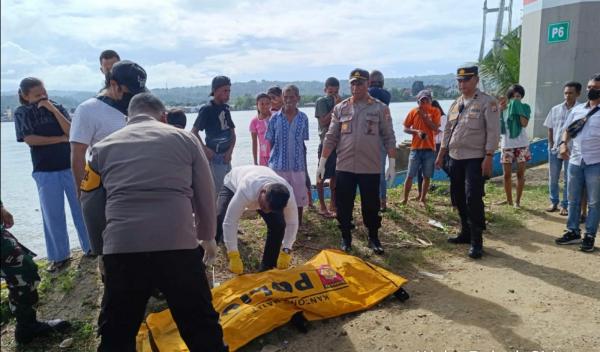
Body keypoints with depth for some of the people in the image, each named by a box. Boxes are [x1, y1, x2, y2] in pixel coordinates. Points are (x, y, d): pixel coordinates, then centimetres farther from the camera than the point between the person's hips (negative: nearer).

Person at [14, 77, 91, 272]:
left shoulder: (58, 107, 3)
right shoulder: (22, 113, 1)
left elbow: (71, 132, -8)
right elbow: (30, 140, -9)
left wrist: (53, 109, -14)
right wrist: (60, 139, -8)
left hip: (70, 166, 1)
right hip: (45, 171, -1)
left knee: (81, 209, 5)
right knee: (53, 215, 4)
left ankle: (91, 247, 17)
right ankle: (59, 256, 16)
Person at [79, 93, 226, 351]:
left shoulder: (103, 147, 15)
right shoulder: (185, 138, 12)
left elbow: (91, 206, 16)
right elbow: (205, 195, 14)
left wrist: (103, 250, 29)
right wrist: (207, 237, 28)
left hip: (121, 248, 2)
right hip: (179, 245, -1)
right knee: (202, 327, 14)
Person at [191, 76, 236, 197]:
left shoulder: (226, 109, 11)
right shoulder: (207, 109, -9)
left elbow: (232, 133, 13)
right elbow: (194, 132, -9)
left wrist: (230, 151, -1)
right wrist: (205, 149, -16)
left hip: (226, 157, 7)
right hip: (214, 157, -7)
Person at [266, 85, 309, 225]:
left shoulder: (303, 118, 1)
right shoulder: (275, 118, -2)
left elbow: (304, 143, 6)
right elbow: (270, 142, 4)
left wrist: (305, 164, 6)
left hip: (298, 165, 1)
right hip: (278, 164, -1)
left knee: (299, 197, 9)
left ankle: (298, 226, 25)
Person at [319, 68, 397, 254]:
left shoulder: (380, 108, -1)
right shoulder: (340, 108, 4)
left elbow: (389, 138, 0)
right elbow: (331, 138, 4)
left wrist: (392, 164, -5)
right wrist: (322, 163, 1)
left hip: (371, 168, -1)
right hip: (344, 167, 2)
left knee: (371, 205, 9)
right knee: (344, 205, 8)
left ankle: (374, 238, 26)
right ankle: (346, 238, 24)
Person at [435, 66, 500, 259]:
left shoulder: (487, 103, -7)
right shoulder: (456, 104, 13)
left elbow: (493, 132, -12)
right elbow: (447, 131, 18)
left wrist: (488, 157, -18)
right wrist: (441, 155, 16)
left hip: (475, 159, -7)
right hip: (456, 158, 7)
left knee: (473, 198, -11)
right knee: (458, 198, 13)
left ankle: (476, 241, -2)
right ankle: (466, 232, 28)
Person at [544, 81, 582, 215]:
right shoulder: (555, 109, 4)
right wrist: (551, 145, 3)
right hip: (554, 149, 3)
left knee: (569, 180, 5)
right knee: (552, 178, 10)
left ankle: (565, 205, 16)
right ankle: (554, 202, 24)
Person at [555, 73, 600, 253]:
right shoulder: (577, 109, 11)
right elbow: (567, 130, 16)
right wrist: (563, 144, -3)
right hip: (575, 161, 5)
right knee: (573, 199, 12)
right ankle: (573, 231, 24)